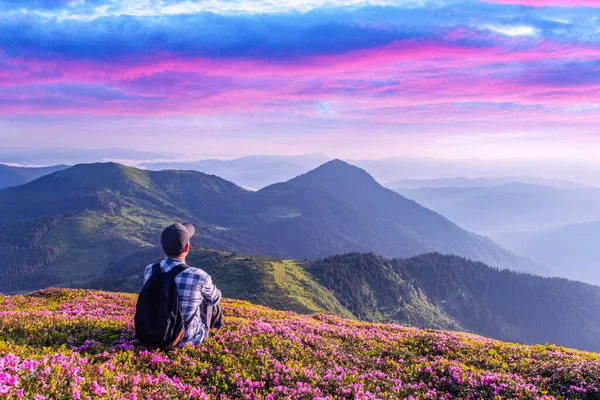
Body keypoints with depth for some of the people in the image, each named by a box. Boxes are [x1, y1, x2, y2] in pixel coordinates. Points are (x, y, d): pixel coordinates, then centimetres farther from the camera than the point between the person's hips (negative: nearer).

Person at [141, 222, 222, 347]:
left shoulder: (149, 271, -15)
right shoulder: (199, 277, -27)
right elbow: (215, 298, -4)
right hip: (189, 339, -4)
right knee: (210, 301, 23)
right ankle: (216, 325, 55)